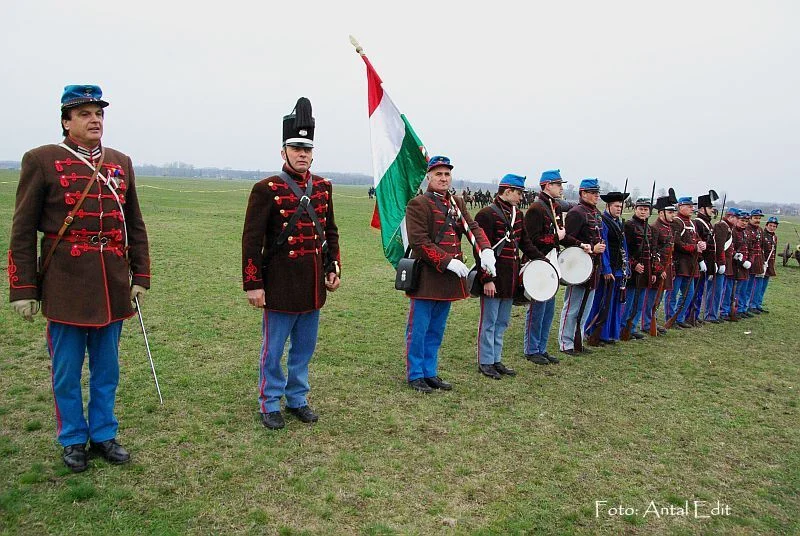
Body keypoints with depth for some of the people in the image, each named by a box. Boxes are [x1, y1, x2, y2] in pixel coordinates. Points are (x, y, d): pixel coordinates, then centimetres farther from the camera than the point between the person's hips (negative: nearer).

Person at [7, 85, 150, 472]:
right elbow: (23, 230, -3)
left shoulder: (121, 163, 9)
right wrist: (23, 289, -6)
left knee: (107, 369, 14)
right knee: (67, 373, 9)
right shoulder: (42, 160, -2)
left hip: (113, 288, 4)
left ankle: (104, 434, 29)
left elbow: (135, 226, 12)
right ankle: (73, 440, 26)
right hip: (66, 287, -3)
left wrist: (140, 276, 8)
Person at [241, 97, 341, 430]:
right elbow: (252, 240, -10)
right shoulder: (266, 189, -9)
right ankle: (270, 405, 24)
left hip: (314, 286, 6)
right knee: (273, 350, 8)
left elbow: (330, 232, 16)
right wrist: (252, 284, -12)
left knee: (304, 349, 16)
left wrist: (334, 268, 8)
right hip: (280, 286, -5)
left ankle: (297, 399, 32)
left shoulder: (323, 187, 8)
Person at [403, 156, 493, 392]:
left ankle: (430, 373, 28)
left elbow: (473, 228, 7)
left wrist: (486, 250, -13)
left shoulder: (457, 203, 14)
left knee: (436, 330, 16)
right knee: (418, 330, 4)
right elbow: (420, 241, -17)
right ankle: (415, 375, 17)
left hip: (450, 278, 7)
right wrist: (449, 262, -21)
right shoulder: (418, 204, -9)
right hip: (426, 278, -7)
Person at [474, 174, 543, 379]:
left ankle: (496, 360, 26)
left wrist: (542, 260, 6)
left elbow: (525, 242, 19)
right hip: (493, 279, -8)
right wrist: (487, 279, -20)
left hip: (511, 280, 8)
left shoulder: (517, 214, 12)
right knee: (489, 322, 3)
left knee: (502, 322, 15)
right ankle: (485, 362, 14)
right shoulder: (487, 214, -13)